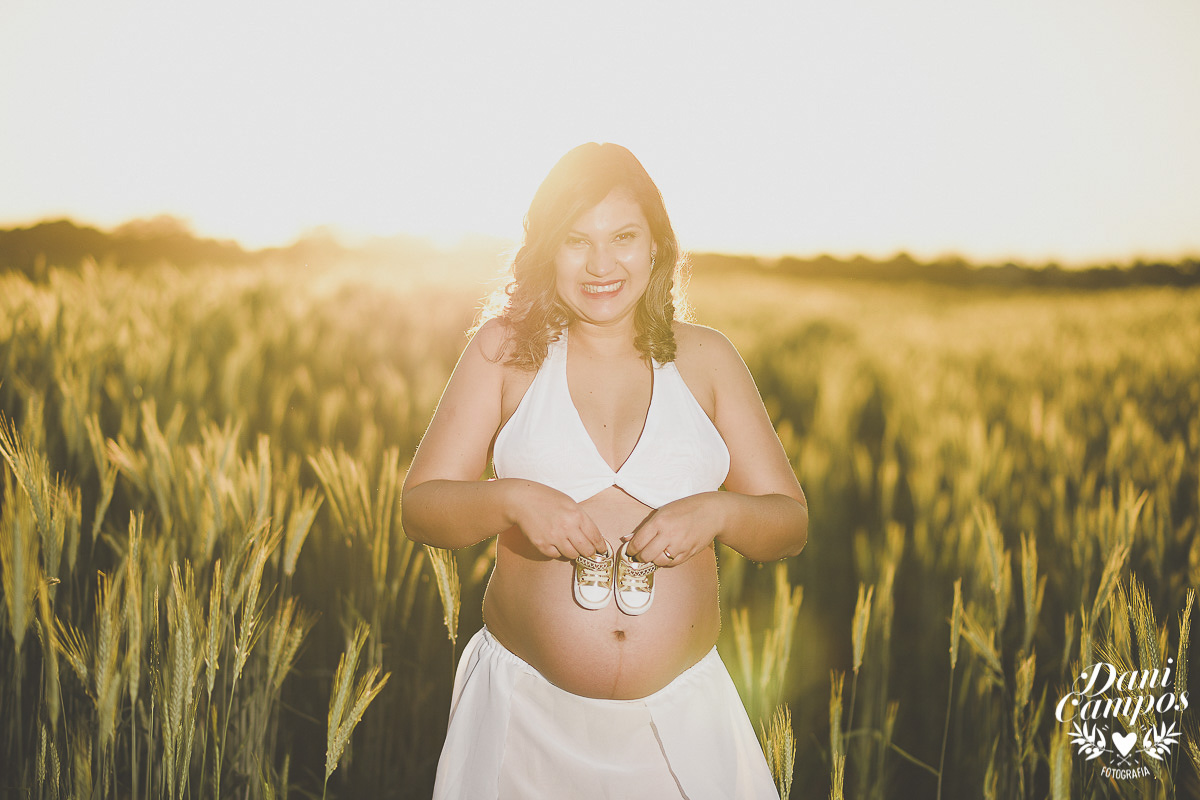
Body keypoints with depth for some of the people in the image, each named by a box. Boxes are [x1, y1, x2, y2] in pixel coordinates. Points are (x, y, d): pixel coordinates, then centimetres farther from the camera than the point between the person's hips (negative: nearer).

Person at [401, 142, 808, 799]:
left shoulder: (705, 359, 3)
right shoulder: (506, 350, 0)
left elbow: (791, 524, 5)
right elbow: (419, 508, -1)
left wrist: (717, 510, -17)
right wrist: (509, 499, -21)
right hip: (527, 711, -1)